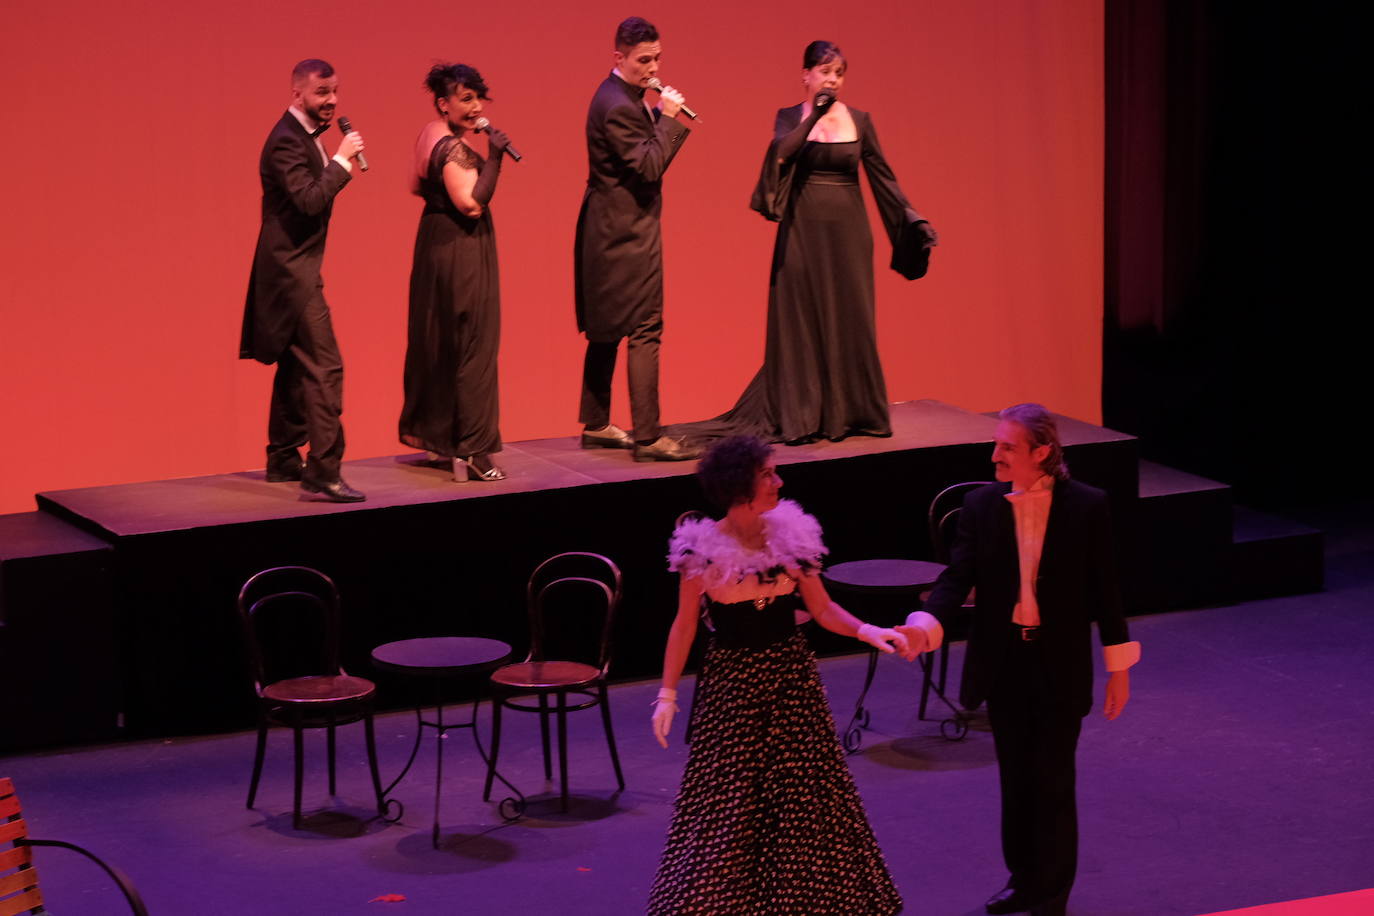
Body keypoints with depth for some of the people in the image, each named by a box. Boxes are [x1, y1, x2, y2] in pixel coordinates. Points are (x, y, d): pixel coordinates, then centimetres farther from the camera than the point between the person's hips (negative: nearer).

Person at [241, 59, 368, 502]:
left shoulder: (302, 135, 13)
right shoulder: (286, 141, -18)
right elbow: (310, 200, -28)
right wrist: (341, 159, -24)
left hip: (294, 269, 11)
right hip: (292, 270, -11)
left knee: (295, 364, 18)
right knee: (324, 366, -14)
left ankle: (283, 459, 28)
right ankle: (322, 473, -16)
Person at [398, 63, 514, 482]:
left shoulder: (430, 135, 9)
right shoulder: (454, 148, -21)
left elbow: (417, 186, 21)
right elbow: (472, 204, -27)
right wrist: (494, 157, -29)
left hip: (435, 242, 10)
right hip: (461, 249, -10)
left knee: (437, 339, 19)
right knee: (471, 341, -6)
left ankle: (426, 428, 31)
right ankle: (470, 451, -5)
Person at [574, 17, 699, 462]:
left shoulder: (623, 96, 12)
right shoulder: (618, 107, -21)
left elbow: (646, 155, 13)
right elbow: (648, 166, -24)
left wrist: (665, 117, 1)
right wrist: (668, 118, -19)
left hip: (607, 229, 11)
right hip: (628, 230, -11)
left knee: (606, 328, 16)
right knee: (644, 330, -9)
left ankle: (595, 425, 24)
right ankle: (647, 437, -10)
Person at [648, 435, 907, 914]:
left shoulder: (793, 536, -3)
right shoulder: (703, 549, -10)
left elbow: (822, 608, 0)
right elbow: (685, 624, -3)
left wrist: (866, 631, -17)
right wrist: (668, 693, -3)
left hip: (790, 676, 3)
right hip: (731, 681, -3)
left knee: (801, 794, 7)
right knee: (727, 800, 2)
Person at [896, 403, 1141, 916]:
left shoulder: (1085, 507, -11)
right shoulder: (980, 505, -4)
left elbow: (1103, 588, -5)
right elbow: (958, 577, -9)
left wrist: (1119, 666, -3)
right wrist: (925, 627, -28)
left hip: (1060, 665, -3)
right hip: (1003, 662, 3)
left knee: (1053, 781, 3)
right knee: (1016, 778, 15)